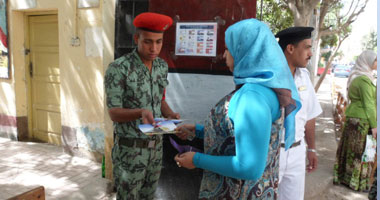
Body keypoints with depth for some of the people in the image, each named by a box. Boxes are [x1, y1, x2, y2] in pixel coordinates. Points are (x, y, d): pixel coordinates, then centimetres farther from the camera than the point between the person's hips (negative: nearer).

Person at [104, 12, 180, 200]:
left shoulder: (162, 66, 1)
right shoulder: (118, 68, -18)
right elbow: (114, 113, -18)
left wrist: (170, 114, -10)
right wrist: (140, 112, -38)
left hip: (155, 146, 6)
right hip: (130, 149, -5)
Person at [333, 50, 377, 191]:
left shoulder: (356, 77, 14)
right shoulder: (364, 79, -16)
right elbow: (368, 105, -18)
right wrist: (374, 126, -16)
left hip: (353, 118, 9)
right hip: (362, 121, -9)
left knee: (351, 150, 13)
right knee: (361, 152, 0)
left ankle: (344, 177, 21)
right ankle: (357, 183, 10)